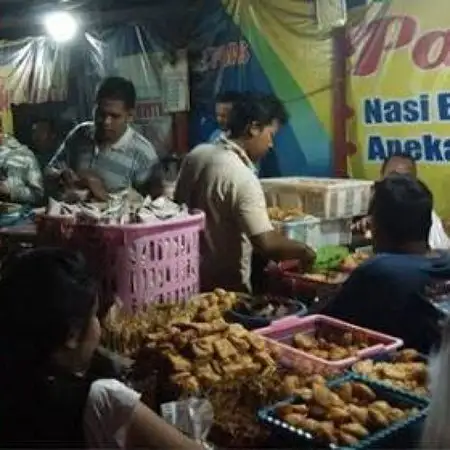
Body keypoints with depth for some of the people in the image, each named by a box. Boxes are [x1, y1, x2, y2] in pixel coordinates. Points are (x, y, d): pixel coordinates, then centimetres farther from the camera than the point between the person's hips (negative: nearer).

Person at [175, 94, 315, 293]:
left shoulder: (196, 154, -2)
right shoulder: (242, 178, -26)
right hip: (225, 286, -8)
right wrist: (303, 251, -13)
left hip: (190, 273, 8)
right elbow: (266, 244, -31)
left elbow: (178, 206, 12)